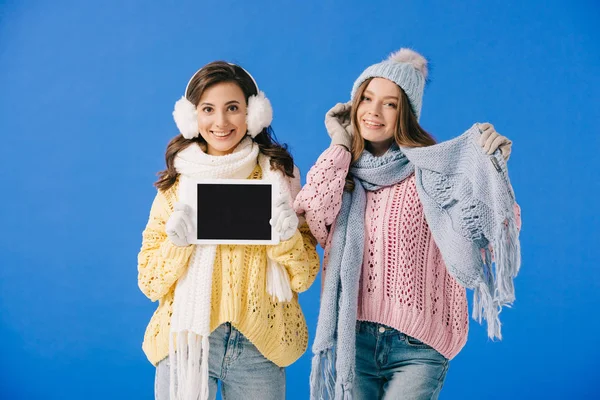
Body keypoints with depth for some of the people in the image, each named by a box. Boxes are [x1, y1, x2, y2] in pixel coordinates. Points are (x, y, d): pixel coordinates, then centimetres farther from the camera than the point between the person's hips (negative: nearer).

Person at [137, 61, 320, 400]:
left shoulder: (279, 177, 0)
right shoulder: (177, 184, 1)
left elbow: (304, 277, 0)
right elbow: (150, 283, 1)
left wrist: (288, 236, -18)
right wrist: (176, 242, -16)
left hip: (260, 347, 0)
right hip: (186, 341, 0)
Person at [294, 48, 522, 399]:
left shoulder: (433, 168, -5)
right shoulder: (342, 169, 7)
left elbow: (497, 233, -11)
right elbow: (311, 216, -12)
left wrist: (492, 168, -26)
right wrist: (340, 145, -4)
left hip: (419, 345, -3)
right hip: (353, 338, 3)